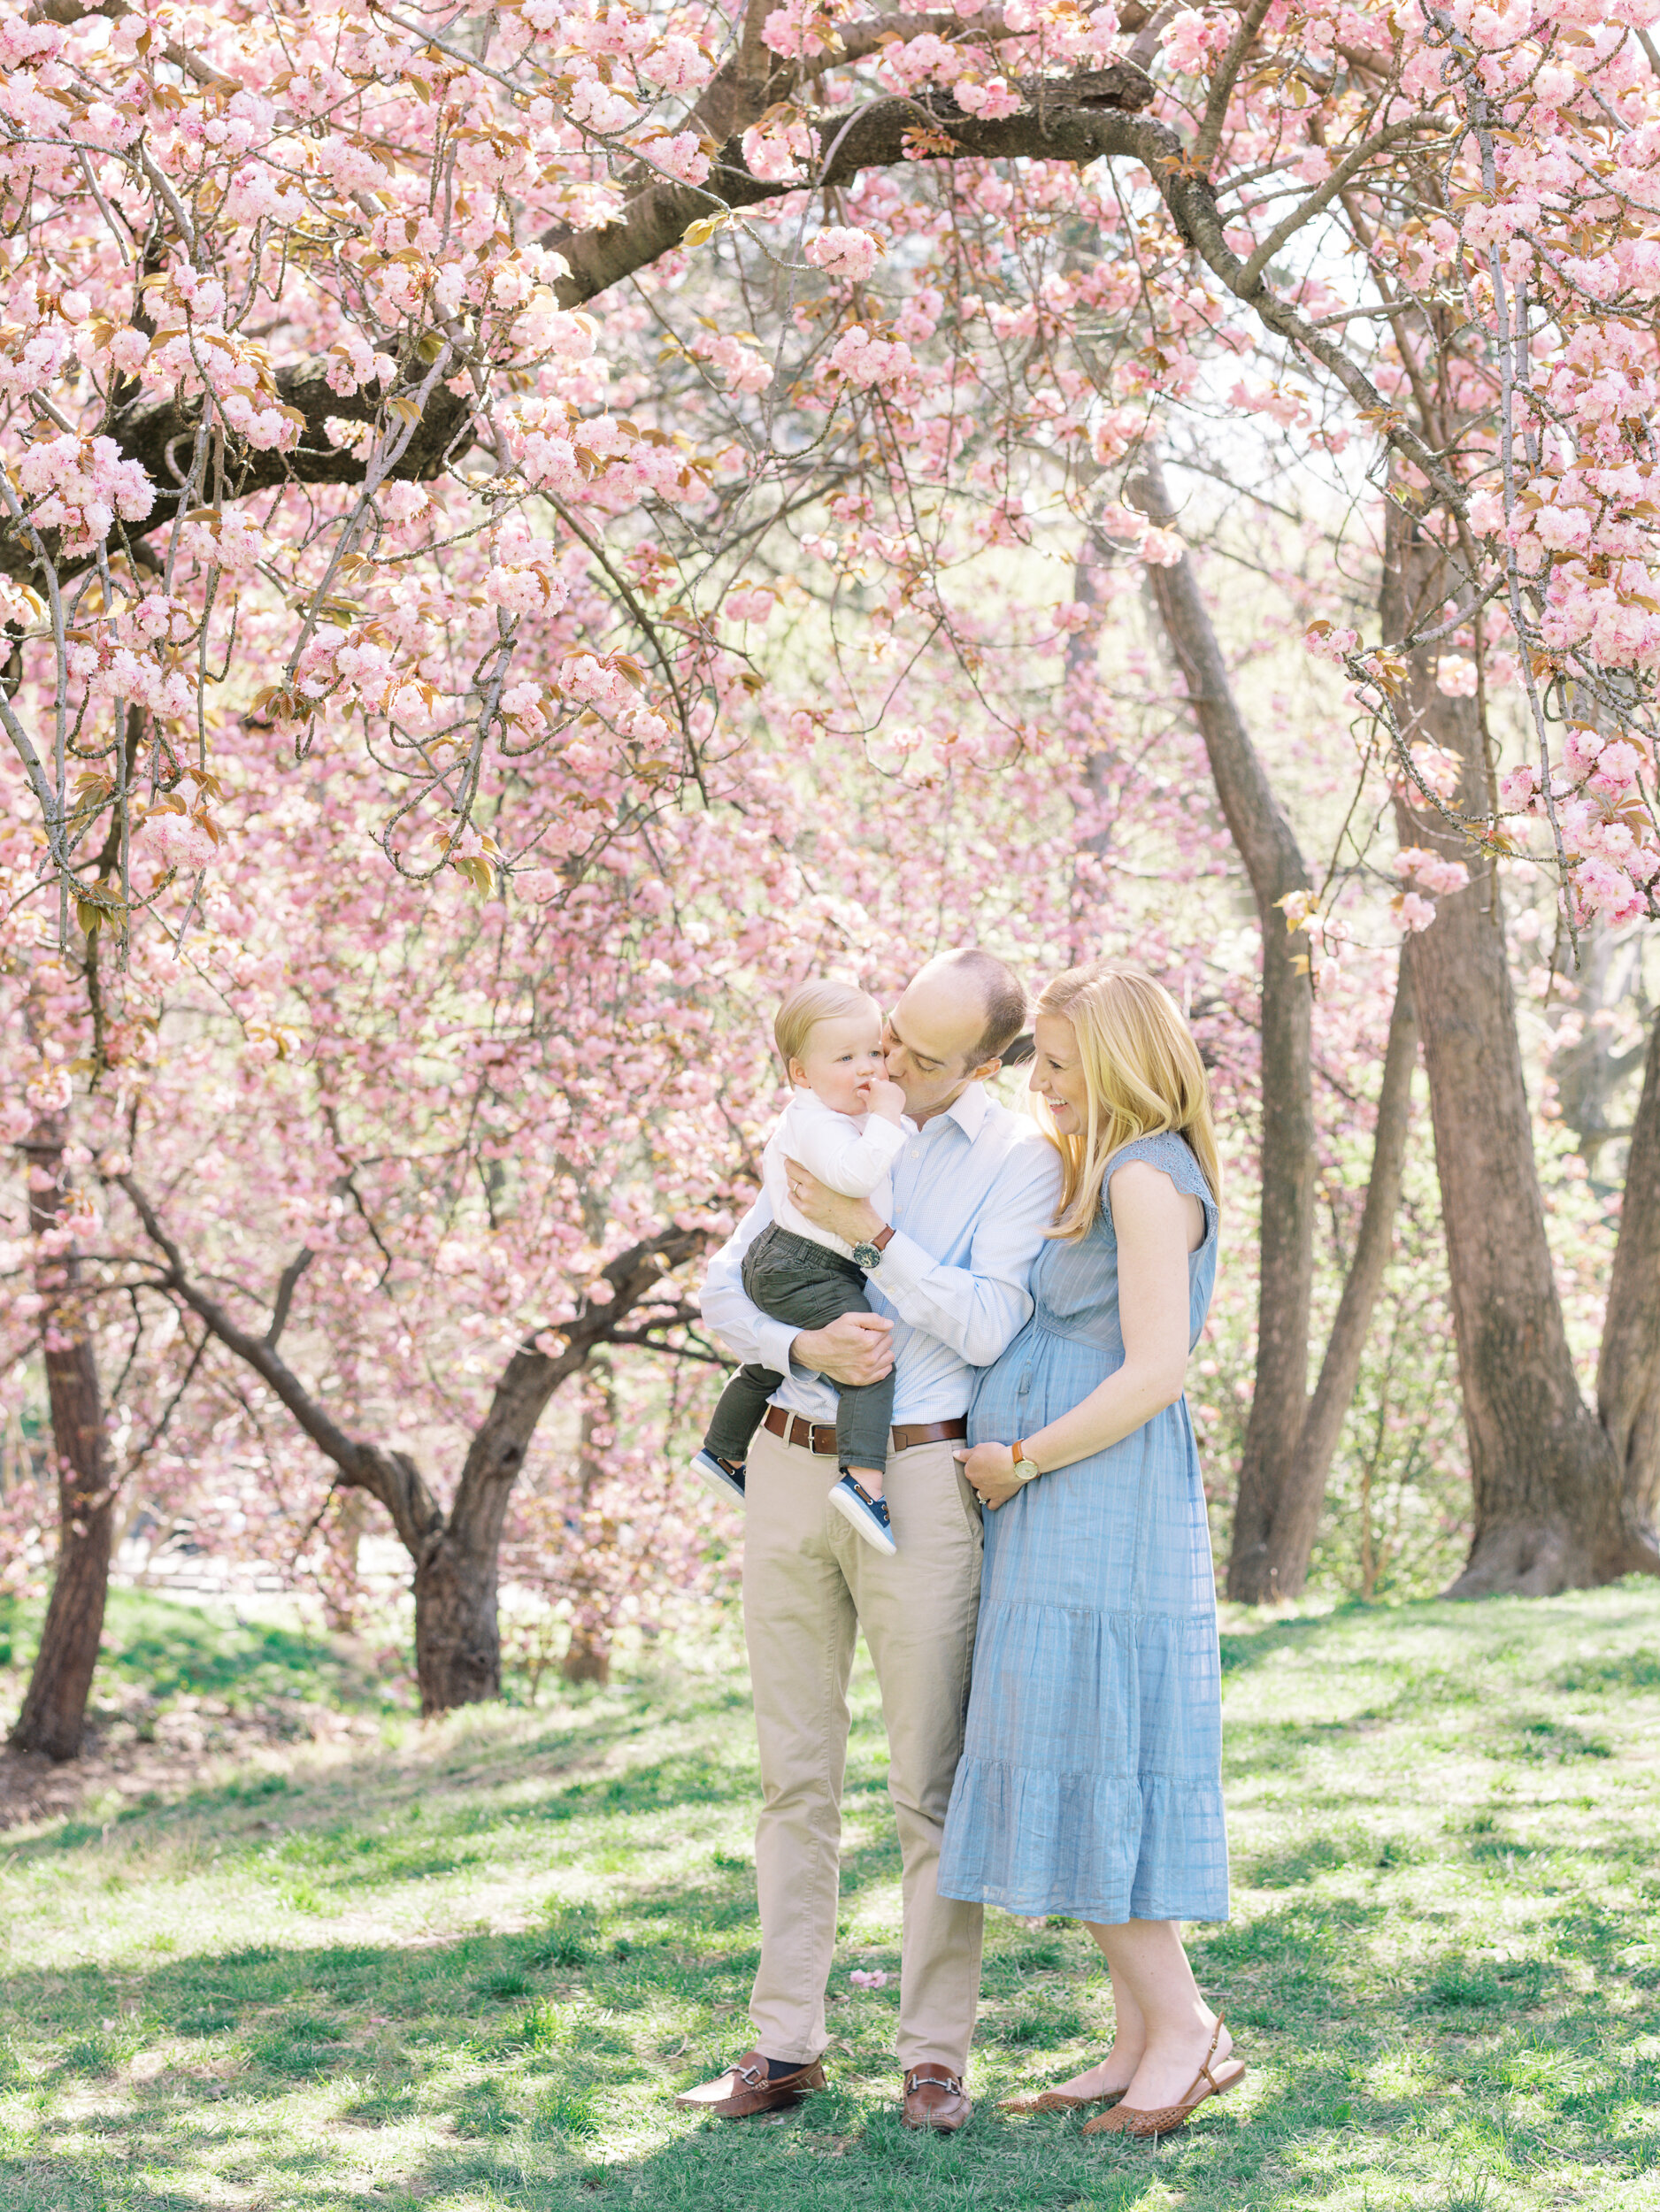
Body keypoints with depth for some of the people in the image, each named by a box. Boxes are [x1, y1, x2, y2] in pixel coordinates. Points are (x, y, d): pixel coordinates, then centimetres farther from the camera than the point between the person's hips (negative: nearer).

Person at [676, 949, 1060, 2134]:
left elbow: (987, 1330, -14)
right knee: (796, 1779, 8)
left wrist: (869, 1231, -16)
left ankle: (936, 2057, 6)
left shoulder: (1022, 1159, -3)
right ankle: (786, 2045, 13)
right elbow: (723, 1290, 6)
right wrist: (806, 1348, -13)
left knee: (931, 1787, -2)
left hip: (919, 1485, -4)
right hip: (791, 1468, 4)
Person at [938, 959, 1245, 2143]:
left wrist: (1021, 1458, -13)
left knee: (1090, 1771, -8)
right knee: (1075, 1776, 9)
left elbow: (1153, 1371, -21)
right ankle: (1142, 2043, 12)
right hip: (1063, 1518, 10)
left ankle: (1184, 2025, -2)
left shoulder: (1150, 1180, -13)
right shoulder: (1105, 1173, 18)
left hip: (1105, 1513, -10)